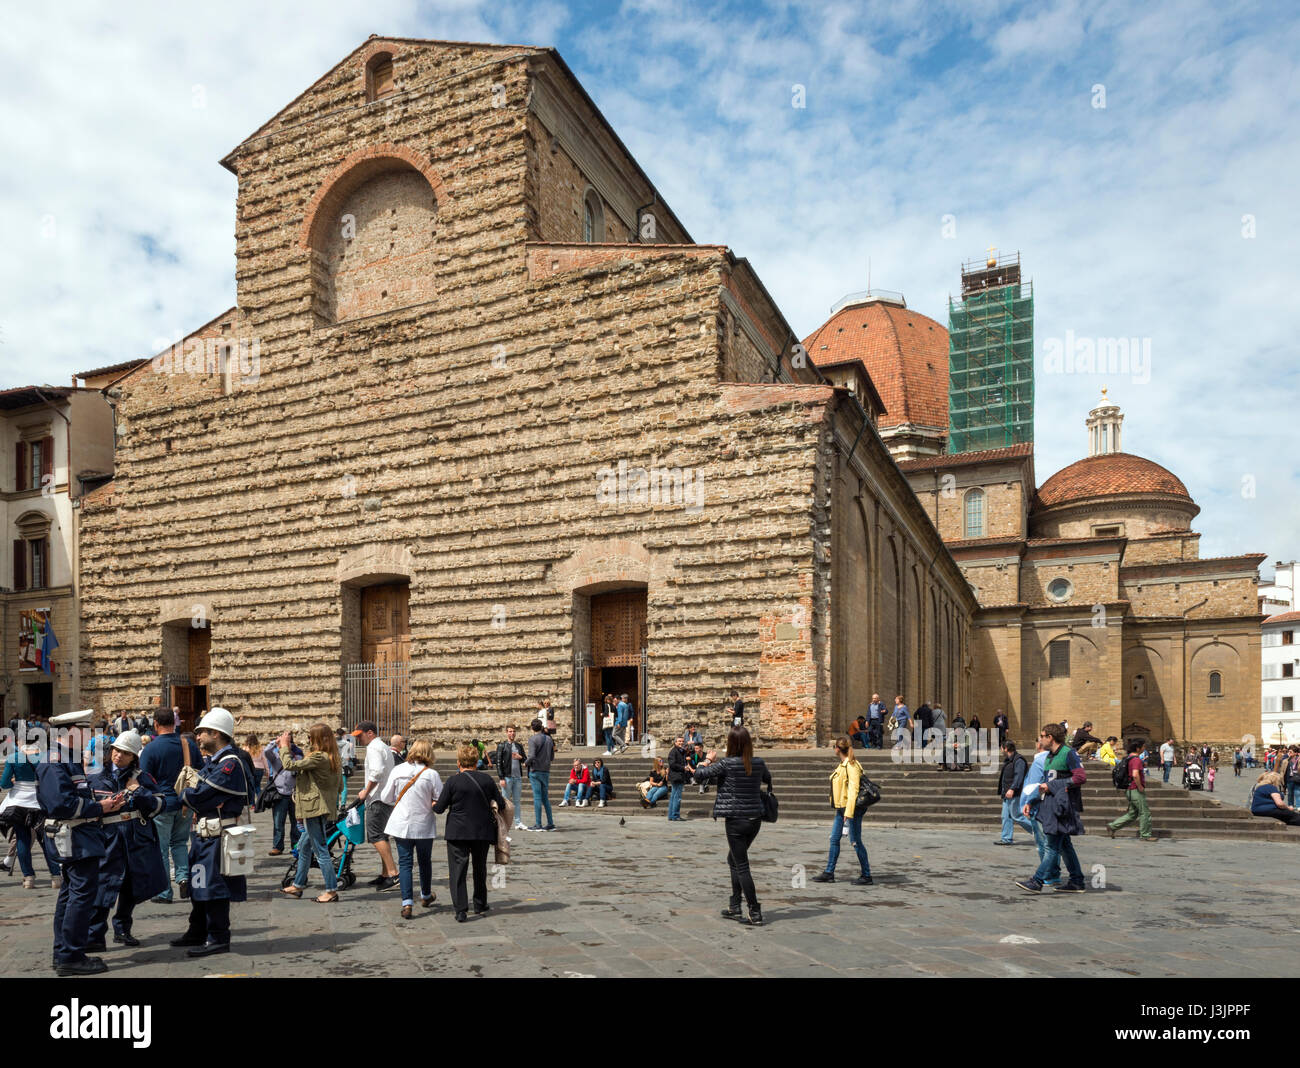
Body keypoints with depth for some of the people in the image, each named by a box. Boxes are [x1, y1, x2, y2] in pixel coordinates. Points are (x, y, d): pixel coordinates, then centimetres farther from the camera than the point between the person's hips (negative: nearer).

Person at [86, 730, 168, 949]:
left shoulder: (142, 778, 5)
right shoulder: (98, 780, 4)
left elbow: (159, 805, 0)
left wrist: (139, 790, -10)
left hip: (139, 840, 2)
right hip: (110, 839, -1)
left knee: (132, 887, 10)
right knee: (103, 885, -11)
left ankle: (122, 929, 27)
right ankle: (95, 937, -5)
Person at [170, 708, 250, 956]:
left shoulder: (230, 763, -17)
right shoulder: (210, 761, 16)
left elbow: (198, 795, -20)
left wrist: (186, 794, -1)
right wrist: (192, 789, -7)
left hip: (218, 835, -10)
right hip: (203, 833, 10)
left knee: (213, 885, -4)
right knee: (198, 884, 19)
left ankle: (218, 939, 5)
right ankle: (197, 933, 32)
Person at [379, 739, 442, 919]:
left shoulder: (397, 770, -5)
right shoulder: (431, 774, -12)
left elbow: (386, 798, 1)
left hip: (401, 825, 1)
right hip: (424, 825, -1)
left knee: (405, 863, 5)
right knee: (425, 861, 18)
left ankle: (407, 903, -6)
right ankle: (426, 896, 36)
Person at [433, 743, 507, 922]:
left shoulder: (453, 781, -11)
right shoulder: (487, 780, -3)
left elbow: (439, 808, -8)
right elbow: (501, 804, 2)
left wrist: (434, 805, 15)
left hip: (458, 833, -3)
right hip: (483, 832, 3)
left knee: (457, 870, 1)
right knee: (480, 869, 19)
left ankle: (461, 910, -7)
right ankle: (480, 904, 30)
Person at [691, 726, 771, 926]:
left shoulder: (726, 764, -14)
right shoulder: (758, 763, 1)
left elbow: (698, 775, -9)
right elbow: (768, 778, 22)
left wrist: (708, 760, 7)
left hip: (735, 820, -6)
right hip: (755, 818, 6)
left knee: (742, 867, 1)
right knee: (734, 859, 22)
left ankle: (755, 914, 1)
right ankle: (735, 907, 25)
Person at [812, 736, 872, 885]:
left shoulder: (851, 766, -17)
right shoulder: (842, 764, 11)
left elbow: (853, 790, -21)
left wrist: (848, 812, -23)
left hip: (852, 808, -10)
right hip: (841, 807, 10)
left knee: (856, 841, -2)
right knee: (834, 839, 11)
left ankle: (866, 876, 9)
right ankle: (829, 873, 18)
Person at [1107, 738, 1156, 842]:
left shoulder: (1129, 758, 13)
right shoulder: (1136, 759, -18)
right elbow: (1135, 775, -33)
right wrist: (1140, 787, -20)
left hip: (1130, 790, 10)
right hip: (1136, 790, -10)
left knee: (1132, 814, 14)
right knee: (1145, 812, 2)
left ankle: (1112, 826, 11)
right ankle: (1145, 835, 9)